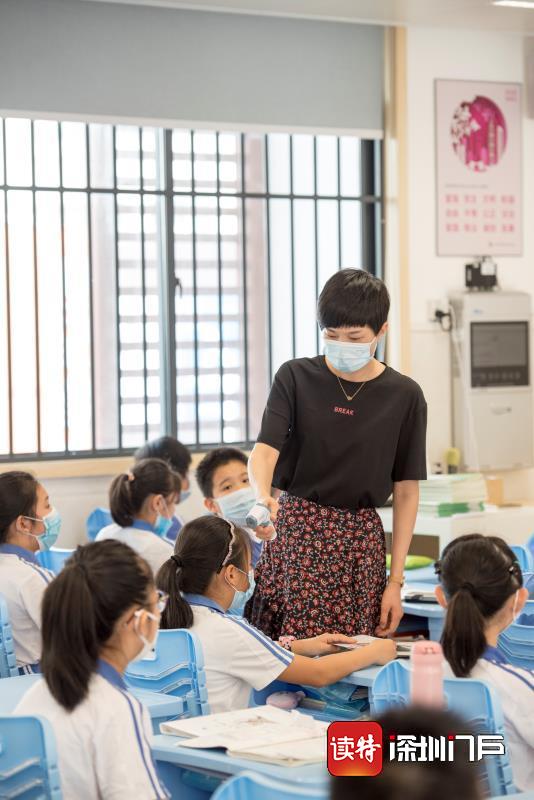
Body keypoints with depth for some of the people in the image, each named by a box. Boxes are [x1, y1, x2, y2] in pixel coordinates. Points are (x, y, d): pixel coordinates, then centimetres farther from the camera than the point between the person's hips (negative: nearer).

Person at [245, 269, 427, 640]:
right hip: (295, 530, 0)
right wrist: (263, 497, -33)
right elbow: (264, 448, -10)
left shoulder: (404, 396, 1)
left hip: (361, 541, 0)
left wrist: (396, 580, -1)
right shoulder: (296, 377, 0)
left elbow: (407, 492, 3)